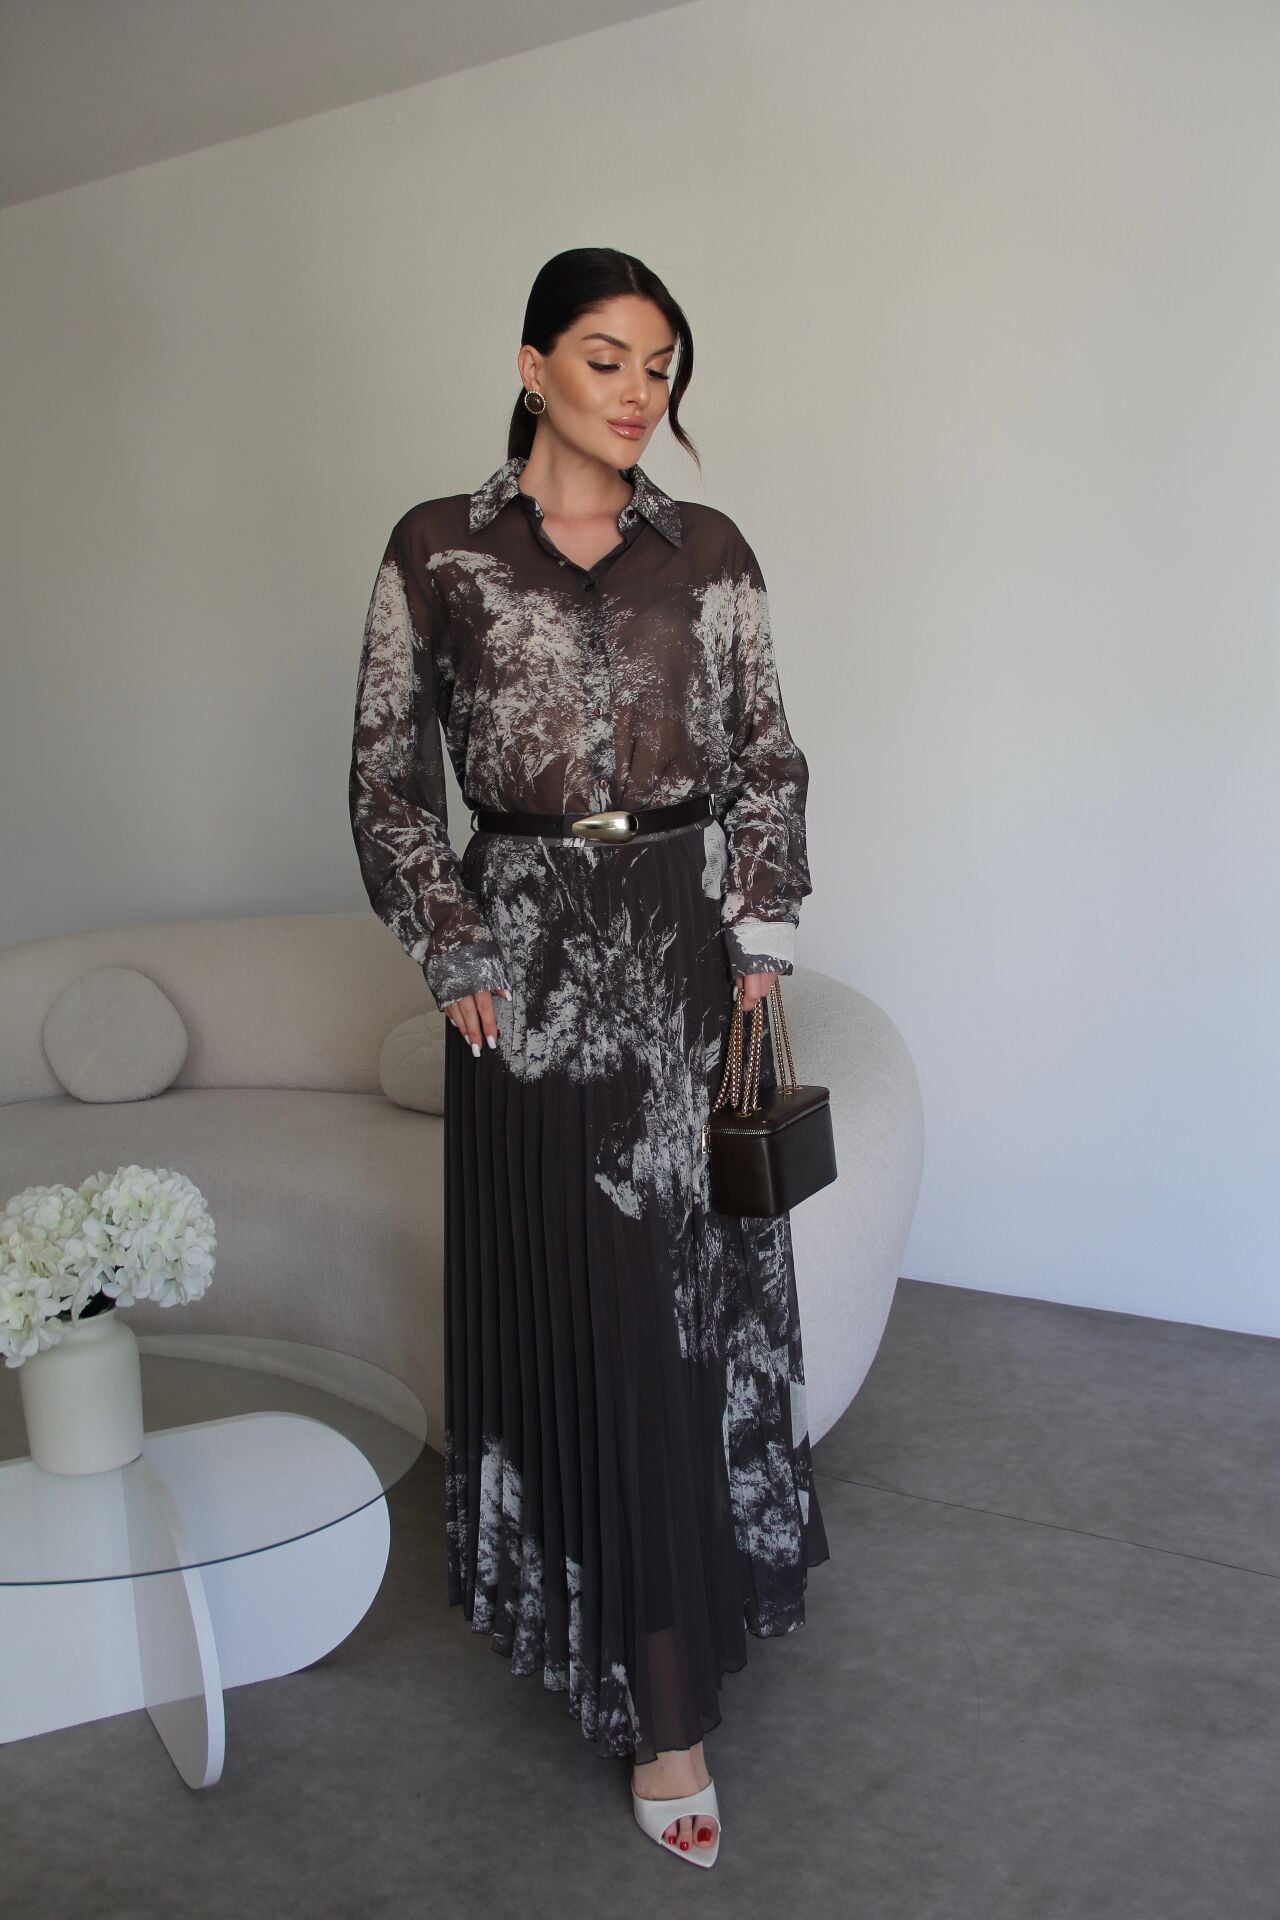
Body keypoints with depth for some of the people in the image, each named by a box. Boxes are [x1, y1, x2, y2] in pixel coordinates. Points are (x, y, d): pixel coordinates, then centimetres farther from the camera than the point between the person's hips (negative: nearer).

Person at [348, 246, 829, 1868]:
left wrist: (758, 938, 1)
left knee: (697, 1284, 8)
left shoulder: (710, 548, 8)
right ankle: (663, 1702, 15)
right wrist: (457, 953, -3)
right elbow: (388, 777, 3)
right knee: (580, 1299, 1)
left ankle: (667, 1682, 29)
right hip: (534, 957, -2)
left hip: (691, 949, 3)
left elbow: (767, 758, 9)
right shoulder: (438, 550, 2)